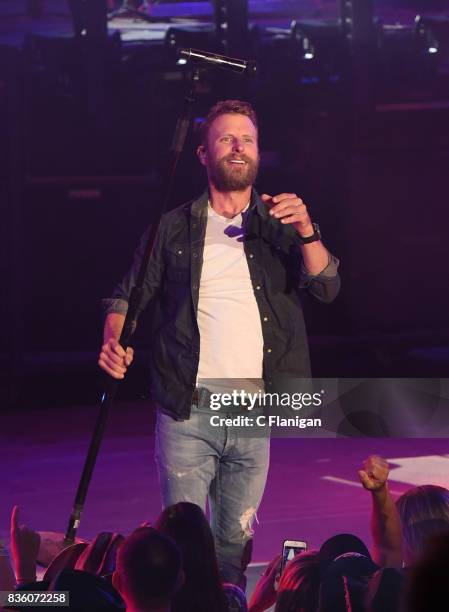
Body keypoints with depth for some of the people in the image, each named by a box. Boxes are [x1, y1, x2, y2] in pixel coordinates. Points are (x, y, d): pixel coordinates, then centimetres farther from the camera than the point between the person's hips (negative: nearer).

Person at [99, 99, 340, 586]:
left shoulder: (279, 226, 11)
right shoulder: (173, 228, 8)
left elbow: (326, 288, 0)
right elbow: (127, 295, 8)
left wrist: (306, 232, -18)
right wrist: (114, 342, -12)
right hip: (188, 412, -1)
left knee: (235, 540, 7)